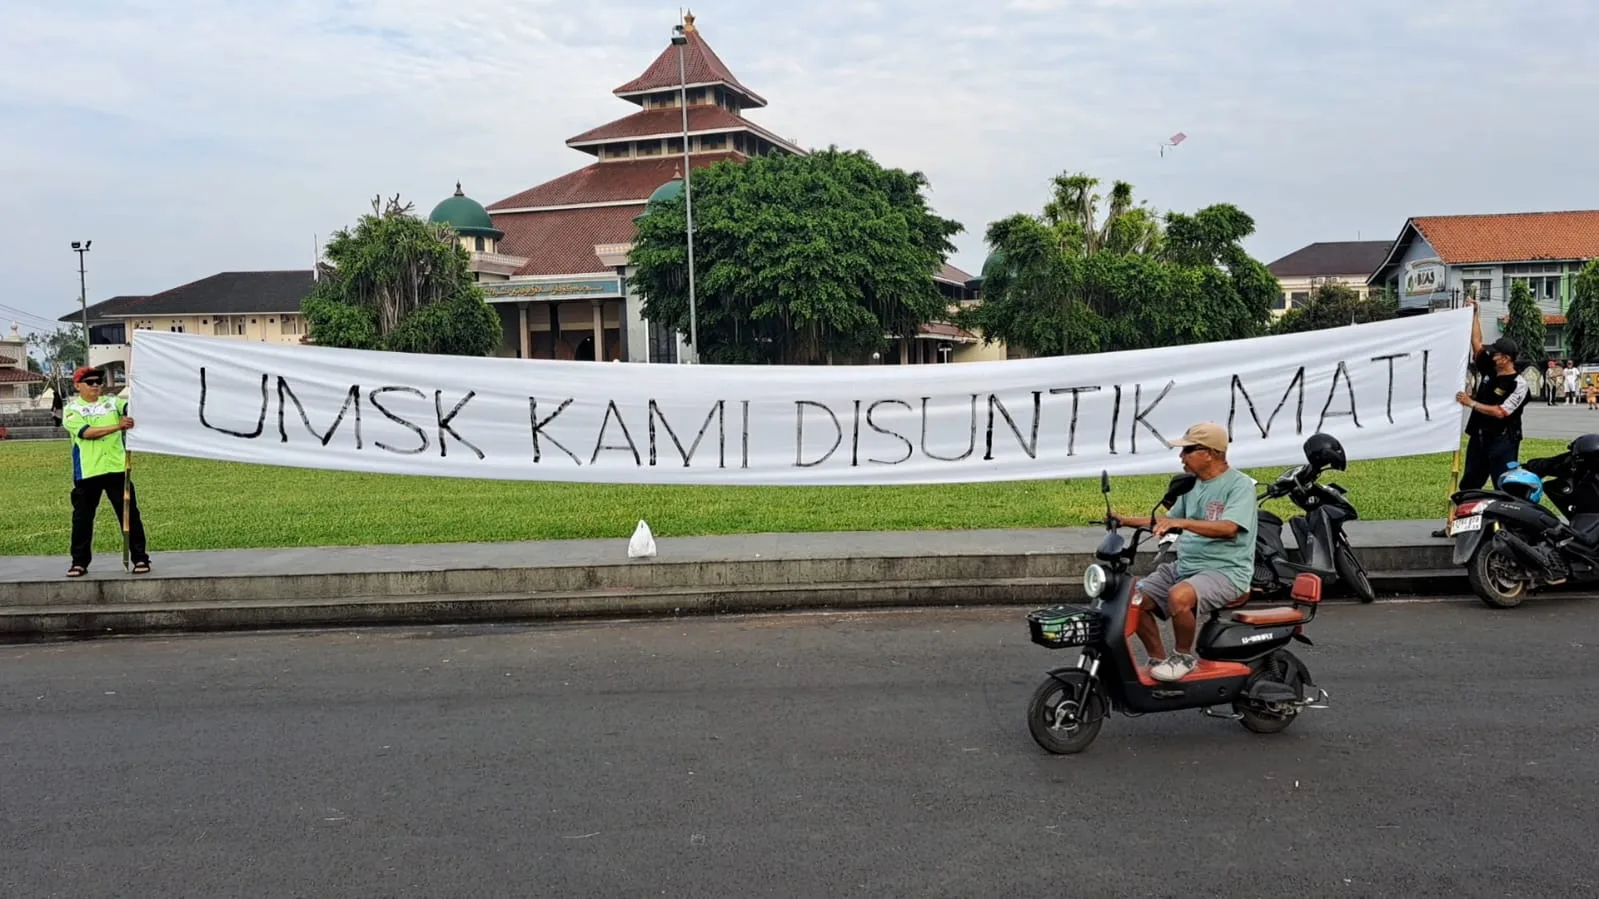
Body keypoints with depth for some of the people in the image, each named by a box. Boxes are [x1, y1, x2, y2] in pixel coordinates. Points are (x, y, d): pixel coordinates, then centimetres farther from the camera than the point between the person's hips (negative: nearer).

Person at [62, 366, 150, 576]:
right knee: (82, 518, 7)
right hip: (87, 472, -1)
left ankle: (140, 558, 7)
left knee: (129, 514, 1)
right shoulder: (71, 410, 2)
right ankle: (79, 562, 17)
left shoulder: (112, 403, 10)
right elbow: (86, 432, -14)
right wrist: (118, 426, -26)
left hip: (116, 468, 1)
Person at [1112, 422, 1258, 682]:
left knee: (1178, 597, -35)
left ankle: (1183, 656, -9)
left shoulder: (1239, 485, -10)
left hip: (1225, 570, -8)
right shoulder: (1191, 484, 15)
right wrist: (1128, 521, 14)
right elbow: (1170, 522, 26)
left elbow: (1229, 528, -26)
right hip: (1184, 565, 8)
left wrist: (1182, 523, -37)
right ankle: (1159, 661, 5)